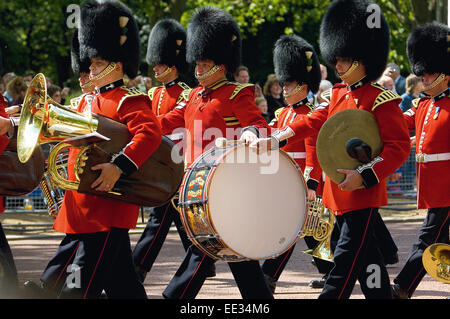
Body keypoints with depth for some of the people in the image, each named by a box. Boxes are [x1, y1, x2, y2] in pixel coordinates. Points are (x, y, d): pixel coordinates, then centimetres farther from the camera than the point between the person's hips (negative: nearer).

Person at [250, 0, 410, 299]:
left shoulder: (382, 101, -13)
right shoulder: (339, 95, 11)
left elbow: (399, 146, -16)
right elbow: (315, 121, 12)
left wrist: (364, 176, -25)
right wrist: (275, 140, -2)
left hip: (364, 194, -8)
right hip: (339, 192, 8)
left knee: (347, 259, -9)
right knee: (366, 256, 15)